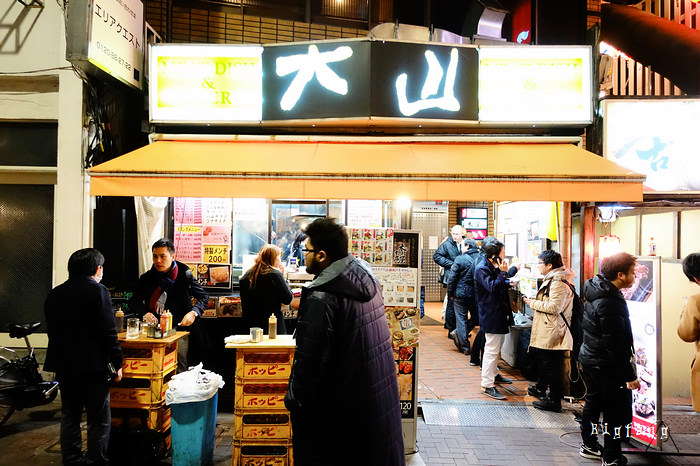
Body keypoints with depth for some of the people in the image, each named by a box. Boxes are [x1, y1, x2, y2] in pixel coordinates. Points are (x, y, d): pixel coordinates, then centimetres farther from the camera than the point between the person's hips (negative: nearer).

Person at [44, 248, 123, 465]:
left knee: (69, 416, 16)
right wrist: (117, 362, -10)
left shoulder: (55, 293, 10)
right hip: (91, 365, -7)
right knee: (99, 419, 2)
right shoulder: (97, 290, -12)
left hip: (62, 364, 7)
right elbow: (108, 332, -17)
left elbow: (52, 330, 16)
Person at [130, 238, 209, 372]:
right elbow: (133, 301, 14)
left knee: (180, 373, 4)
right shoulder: (147, 278, 5)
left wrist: (194, 312, -13)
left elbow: (204, 297, 5)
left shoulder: (184, 276, -2)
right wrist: (144, 313, -7)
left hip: (180, 331, -2)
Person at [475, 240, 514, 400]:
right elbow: (493, 287, -28)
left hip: (499, 314, 10)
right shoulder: (482, 269, -18)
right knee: (491, 349, -7)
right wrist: (503, 273, -25)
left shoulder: (495, 267, 10)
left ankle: (494, 374, 40)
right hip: (491, 315, -10)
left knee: (497, 347, 23)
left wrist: (508, 283, 8)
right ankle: (487, 385, 0)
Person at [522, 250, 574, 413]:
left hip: (553, 332, -11)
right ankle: (540, 388, 41)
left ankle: (555, 401, 6)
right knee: (542, 359, 24)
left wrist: (532, 303, -16)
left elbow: (554, 307, -26)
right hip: (545, 332, 11)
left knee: (552, 366, -3)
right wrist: (533, 301, 14)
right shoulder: (550, 280, 15)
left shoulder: (558, 283, -19)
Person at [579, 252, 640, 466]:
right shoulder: (610, 302, -26)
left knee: (593, 402, 22)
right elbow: (614, 344, -25)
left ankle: (588, 445, 37)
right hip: (608, 367, -10)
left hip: (590, 359, 10)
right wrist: (629, 375, -19)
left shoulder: (596, 293, 4)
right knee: (618, 413, 4)